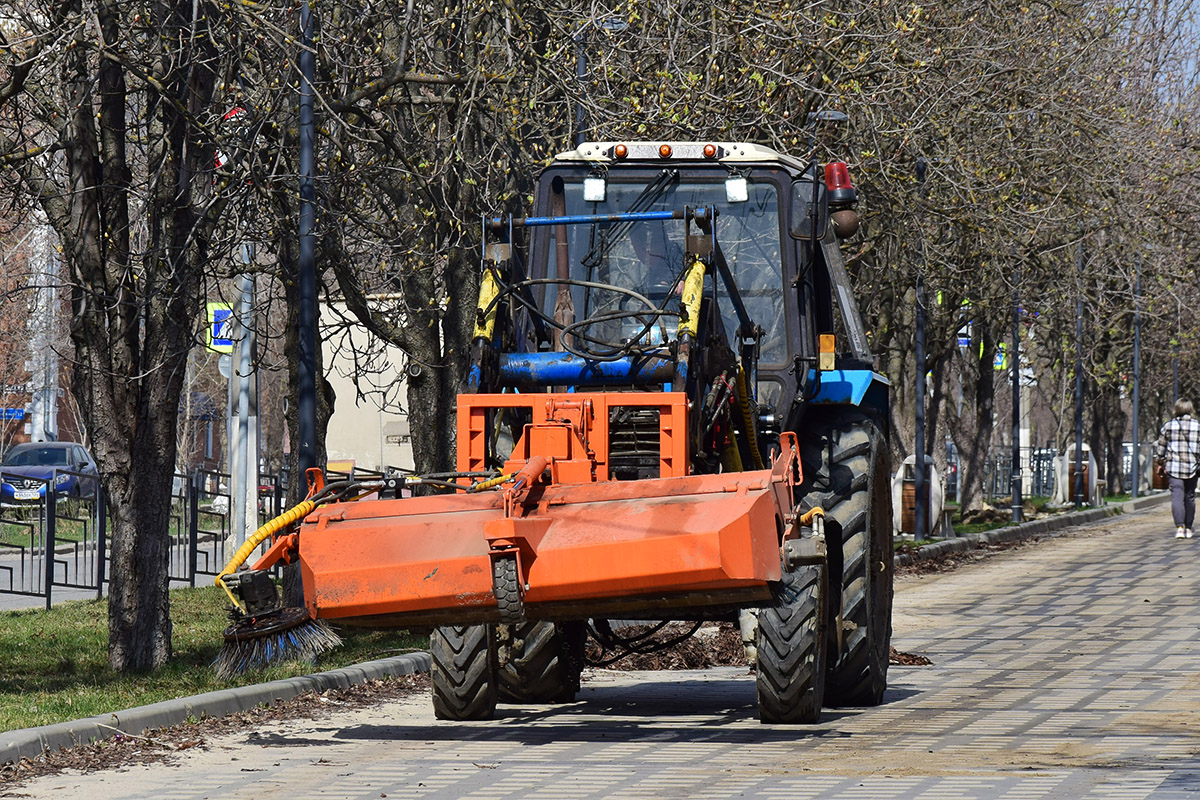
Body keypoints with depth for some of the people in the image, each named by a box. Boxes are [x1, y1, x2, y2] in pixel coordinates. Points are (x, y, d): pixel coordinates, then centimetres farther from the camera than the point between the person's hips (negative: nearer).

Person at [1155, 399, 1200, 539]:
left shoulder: (1168, 425, 0)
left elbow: (1160, 448, 6)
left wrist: (1162, 462, 19)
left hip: (1173, 466, -1)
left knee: (1177, 496, -6)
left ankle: (1179, 527, -23)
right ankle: (1188, 528, 23)